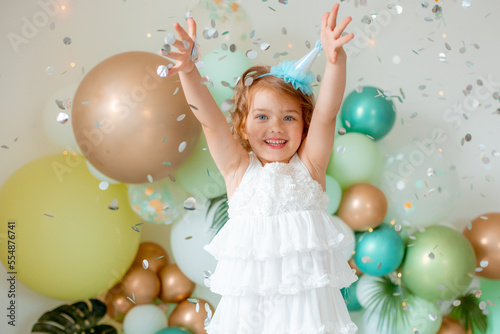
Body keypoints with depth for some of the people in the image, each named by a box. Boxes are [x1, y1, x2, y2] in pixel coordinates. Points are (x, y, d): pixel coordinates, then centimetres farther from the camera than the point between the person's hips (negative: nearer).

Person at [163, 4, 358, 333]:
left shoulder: (309, 165, 0)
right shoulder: (238, 168, 1)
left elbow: (327, 112, -12)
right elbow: (210, 119, -11)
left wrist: (336, 60, -27)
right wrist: (189, 71, -25)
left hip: (307, 293, 0)